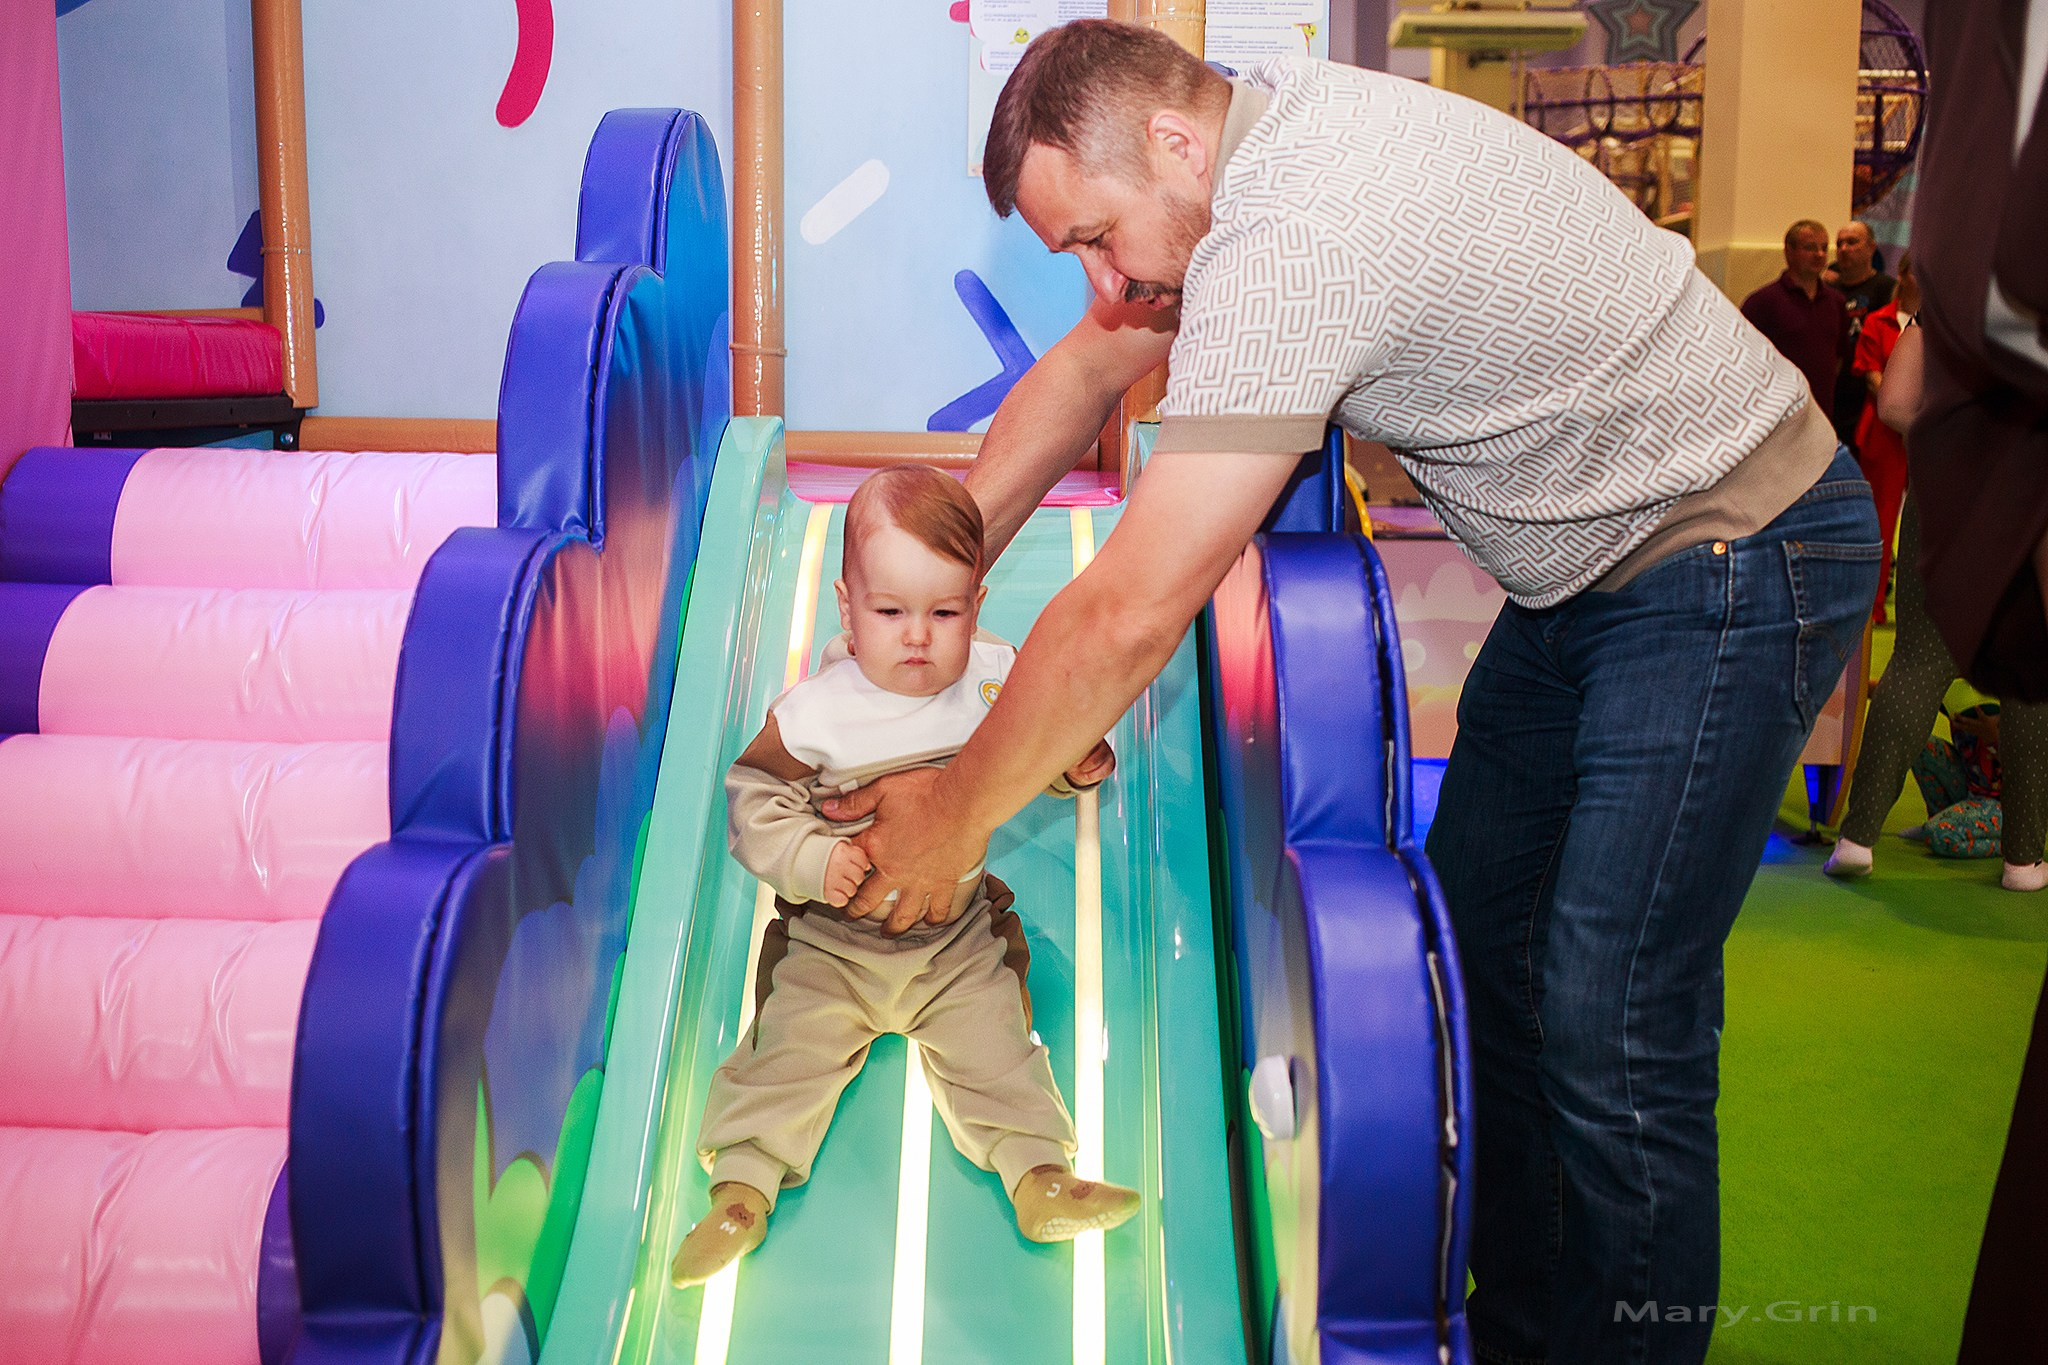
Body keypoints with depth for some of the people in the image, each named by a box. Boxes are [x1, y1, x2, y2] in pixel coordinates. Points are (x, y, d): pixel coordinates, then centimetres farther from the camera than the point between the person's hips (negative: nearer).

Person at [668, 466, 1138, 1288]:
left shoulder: (997, 681, -10)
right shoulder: (815, 713, -18)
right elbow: (754, 795, -8)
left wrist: (1082, 765, -16)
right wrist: (810, 858, -23)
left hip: (960, 935, 2)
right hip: (834, 938, -1)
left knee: (993, 1048, -5)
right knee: (791, 1047, -8)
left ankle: (1040, 1177, 2)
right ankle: (743, 1190, -1)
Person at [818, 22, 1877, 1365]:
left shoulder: (1291, 246, -30)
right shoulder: (1251, 132, -1)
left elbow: (1129, 616, -29)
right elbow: (1085, 373, 10)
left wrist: (952, 817, -15)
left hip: (1737, 557, -9)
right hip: (1592, 559, 9)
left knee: (1609, 1031, -11)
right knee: (1479, 946, 10)